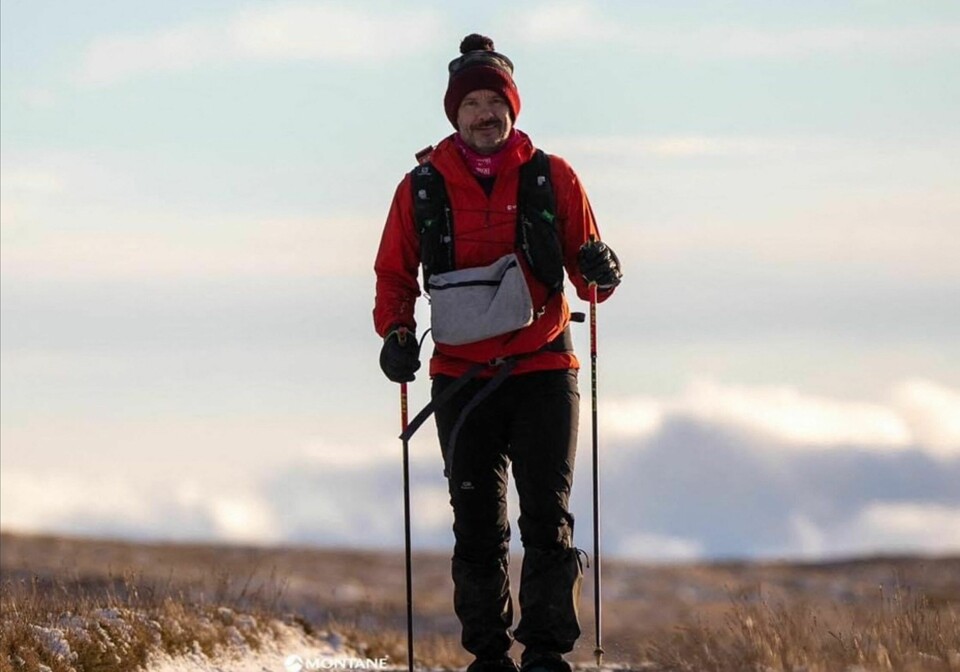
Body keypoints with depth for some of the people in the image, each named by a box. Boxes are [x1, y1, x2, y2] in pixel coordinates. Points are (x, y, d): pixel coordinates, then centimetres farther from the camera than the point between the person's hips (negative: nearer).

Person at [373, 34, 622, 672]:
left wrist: (599, 272, -16)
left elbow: (586, 272, 7)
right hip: (462, 377, 1)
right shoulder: (422, 187, 5)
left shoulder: (553, 178, 4)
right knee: (477, 524, 3)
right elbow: (394, 273, 13)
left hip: (544, 372, -1)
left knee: (547, 517, -7)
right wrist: (396, 331, -4)